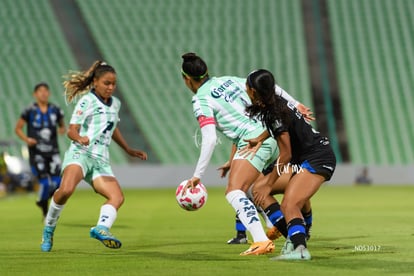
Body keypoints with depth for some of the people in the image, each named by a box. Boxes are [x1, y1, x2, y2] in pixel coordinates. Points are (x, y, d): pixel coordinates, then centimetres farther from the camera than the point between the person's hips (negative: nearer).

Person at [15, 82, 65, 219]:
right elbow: (18, 128, 4)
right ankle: (45, 214, 11)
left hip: (53, 152, 3)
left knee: (57, 183, -8)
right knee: (45, 183, -11)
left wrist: (62, 129, -4)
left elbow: (62, 126, 20)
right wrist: (26, 139, -14)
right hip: (36, 153, -3)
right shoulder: (30, 111, -4)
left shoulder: (55, 110, 5)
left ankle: (41, 201, 25)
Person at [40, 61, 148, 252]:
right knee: (66, 190, -32)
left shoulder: (115, 104, 19)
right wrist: (80, 138, -28)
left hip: (101, 161, 7)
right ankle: (49, 228, -11)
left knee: (117, 197, -17)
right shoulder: (86, 101, 0)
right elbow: (72, 130, -5)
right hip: (80, 154, -7)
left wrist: (129, 150, 38)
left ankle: (101, 228, -37)